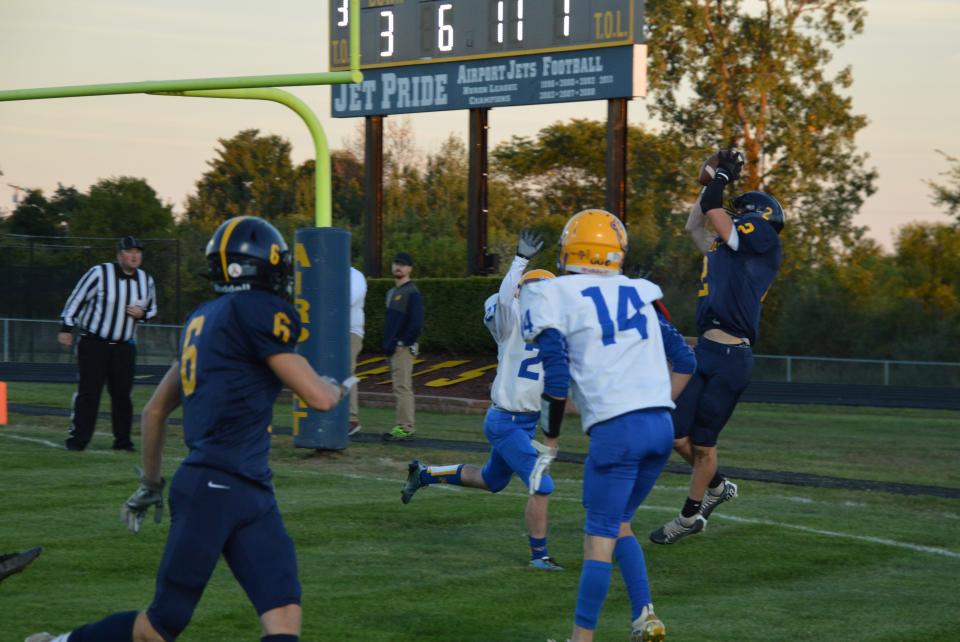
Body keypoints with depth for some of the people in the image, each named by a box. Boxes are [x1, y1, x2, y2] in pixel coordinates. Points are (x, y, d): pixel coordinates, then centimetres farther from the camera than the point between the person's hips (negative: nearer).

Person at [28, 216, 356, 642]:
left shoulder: (203, 319, 16)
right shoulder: (258, 311, -9)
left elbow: (155, 410, 24)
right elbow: (318, 397, -8)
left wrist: (150, 483, 34)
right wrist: (337, 387, 16)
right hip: (211, 491, -9)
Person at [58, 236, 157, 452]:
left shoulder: (146, 281, 4)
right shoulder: (99, 273, -11)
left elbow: (152, 309, 18)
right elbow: (77, 299, -5)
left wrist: (141, 314, -5)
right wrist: (66, 327, -8)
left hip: (124, 347, 4)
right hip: (93, 343, -4)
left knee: (122, 393, 4)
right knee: (88, 391, -5)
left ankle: (122, 440, 14)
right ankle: (78, 438, 2)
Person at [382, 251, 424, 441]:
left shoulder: (412, 293, -10)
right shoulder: (392, 292, 20)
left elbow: (417, 322, -18)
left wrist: (402, 343, -17)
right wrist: (387, 344, 15)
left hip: (403, 348, -10)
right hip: (391, 348, 10)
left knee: (402, 387, -12)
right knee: (399, 387, 11)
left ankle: (405, 428, -12)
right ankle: (405, 426, 15)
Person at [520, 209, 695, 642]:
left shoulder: (553, 297, 0)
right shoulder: (640, 293, 16)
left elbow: (555, 381, -6)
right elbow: (683, 361, 18)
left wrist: (549, 438, 8)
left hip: (615, 428, -6)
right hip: (661, 426, 6)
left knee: (599, 538, 1)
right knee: (618, 524, 21)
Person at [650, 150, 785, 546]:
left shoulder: (764, 242, -2)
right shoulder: (723, 251, 20)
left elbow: (710, 209, -2)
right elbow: (694, 226, 36)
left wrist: (724, 175, 15)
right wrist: (715, 178, 32)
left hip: (731, 358, -8)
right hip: (705, 351, 8)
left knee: (703, 443, 2)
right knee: (677, 437, 6)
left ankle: (690, 516, 18)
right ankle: (717, 486, 31)